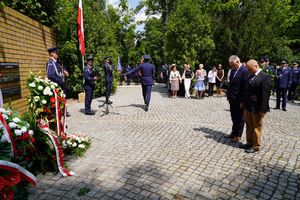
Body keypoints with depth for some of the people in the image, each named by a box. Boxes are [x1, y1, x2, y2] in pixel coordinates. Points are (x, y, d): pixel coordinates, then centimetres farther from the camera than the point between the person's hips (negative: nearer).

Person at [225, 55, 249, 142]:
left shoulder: (244, 71, -16)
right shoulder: (233, 70, 9)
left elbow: (245, 87, -17)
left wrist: (242, 101, -17)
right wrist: (229, 96, 12)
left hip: (239, 100, -7)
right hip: (232, 99, 7)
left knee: (239, 118, 7)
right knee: (234, 117, 16)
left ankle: (238, 135, 19)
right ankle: (233, 133, 29)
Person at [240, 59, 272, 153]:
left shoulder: (265, 77, -13)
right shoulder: (250, 76, 10)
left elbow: (265, 94, -17)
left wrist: (262, 109, -19)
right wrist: (244, 104, 11)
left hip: (257, 108, -7)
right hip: (248, 107, 7)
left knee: (256, 127, 6)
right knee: (249, 126, 17)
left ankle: (256, 146, 20)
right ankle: (249, 143, 31)